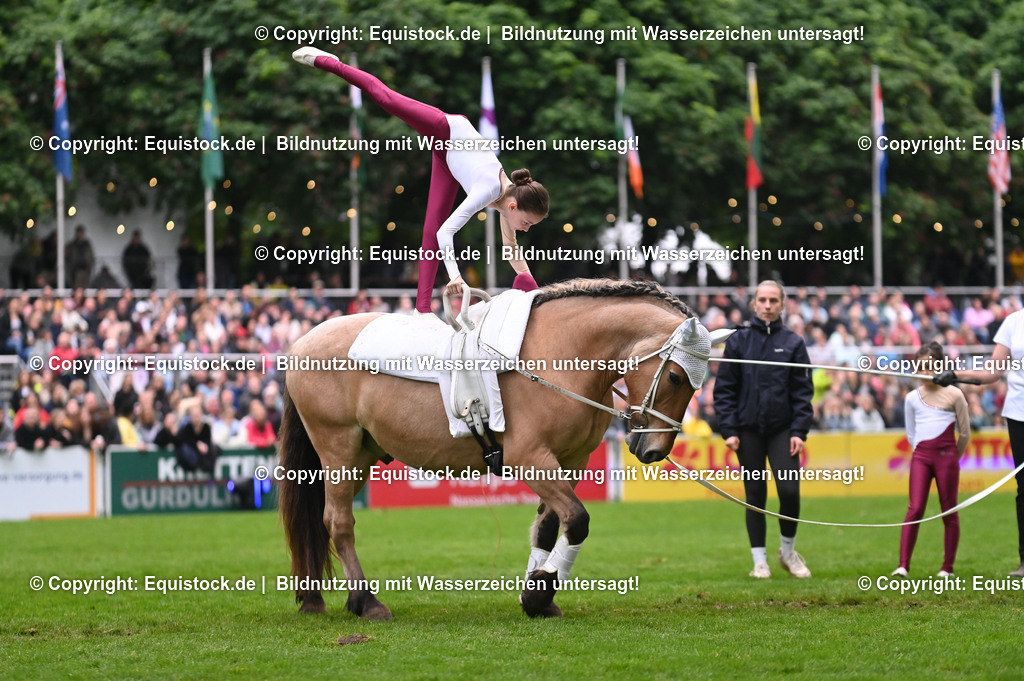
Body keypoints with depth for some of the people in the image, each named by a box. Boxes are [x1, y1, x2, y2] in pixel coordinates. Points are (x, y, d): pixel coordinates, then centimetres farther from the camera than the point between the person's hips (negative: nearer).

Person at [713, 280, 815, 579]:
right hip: (748, 429, 0)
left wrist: (799, 431, -6)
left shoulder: (793, 343, 5)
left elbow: (803, 391, 3)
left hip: (782, 429, 0)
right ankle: (760, 561, 11)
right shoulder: (738, 341, 4)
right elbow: (724, 389, 3)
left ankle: (788, 551, 11)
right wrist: (728, 429, -5)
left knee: (789, 490, -11)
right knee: (755, 494, 4)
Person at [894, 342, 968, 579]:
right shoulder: (912, 398, 9)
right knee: (915, 509, -10)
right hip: (921, 455, 2)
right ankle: (903, 565, -15)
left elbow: (965, 433, 7)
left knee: (949, 512, 3)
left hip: (947, 455, -2)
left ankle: (948, 567, 10)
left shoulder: (954, 395, 1)